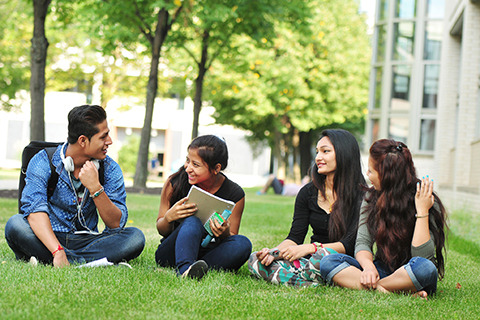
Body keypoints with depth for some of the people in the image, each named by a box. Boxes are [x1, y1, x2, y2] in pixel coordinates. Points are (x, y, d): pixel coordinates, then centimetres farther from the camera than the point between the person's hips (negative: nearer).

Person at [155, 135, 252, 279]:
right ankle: (185, 268, -55)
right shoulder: (174, 183, -6)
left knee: (243, 243, -27)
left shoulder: (235, 194, -6)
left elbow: (232, 237, 2)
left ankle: (193, 270, -40)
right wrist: (169, 217, -23)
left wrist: (225, 234, -23)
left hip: (209, 253, 1)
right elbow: (162, 230, 1)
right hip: (172, 254, -1)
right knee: (192, 221, -31)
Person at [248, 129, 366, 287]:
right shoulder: (308, 192, 10)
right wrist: (273, 252, -16)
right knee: (255, 260, -17)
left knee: (325, 255, -42)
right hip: (312, 257, 6)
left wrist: (310, 248, -26)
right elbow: (295, 237, 5)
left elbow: (351, 244, -14)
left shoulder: (361, 194, -6)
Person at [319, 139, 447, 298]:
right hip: (382, 271, 5)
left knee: (425, 268, -40)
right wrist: (368, 266, -24)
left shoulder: (427, 203, -11)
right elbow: (362, 243, -2)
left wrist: (422, 211, -23)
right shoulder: (371, 198, 5)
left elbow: (422, 256, -20)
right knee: (328, 262, -20)